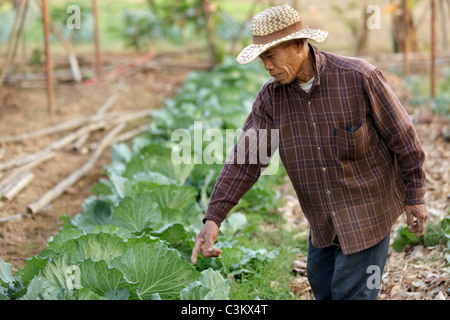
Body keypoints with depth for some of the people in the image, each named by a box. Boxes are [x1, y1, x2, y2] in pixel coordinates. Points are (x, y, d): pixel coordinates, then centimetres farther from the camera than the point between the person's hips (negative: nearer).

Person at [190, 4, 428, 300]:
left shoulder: (359, 78, -22)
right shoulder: (271, 96, -9)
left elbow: (403, 137, -12)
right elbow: (246, 158, -12)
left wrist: (415, 197, -7)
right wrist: (213, 218, -20)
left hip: (369, 208, -5)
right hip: (323, 219, 5)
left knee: (351, 292, -1)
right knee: (322, 285, 19)